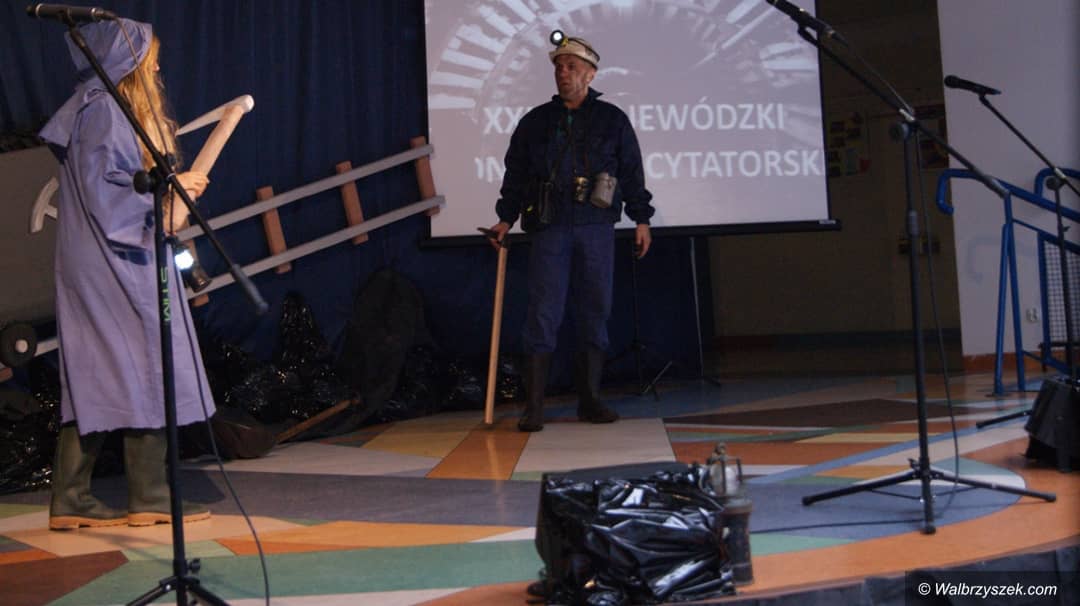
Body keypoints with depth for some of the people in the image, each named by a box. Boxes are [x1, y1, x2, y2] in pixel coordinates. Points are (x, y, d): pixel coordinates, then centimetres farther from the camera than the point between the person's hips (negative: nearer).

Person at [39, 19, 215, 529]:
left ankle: (71, 498, 11)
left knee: (97, 378, 8)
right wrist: (167, 187, -10)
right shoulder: (103, 110, -10)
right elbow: (102, 187, -19)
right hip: (118, 263, -10)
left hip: (112, 262, 10)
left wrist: (173, 185, 12)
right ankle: (149, 496, 3)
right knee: (146, 371, -4)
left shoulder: (111, 110, 19)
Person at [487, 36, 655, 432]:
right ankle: (533, 407, -4)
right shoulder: (535, 122, 11)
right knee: (543, 314, -6)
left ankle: (589, 401, 14)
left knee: (595, 314, 4)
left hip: (597, 229, 0)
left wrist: (641, 221, 4)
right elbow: (515, 175, 14)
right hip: (549, 231, 0)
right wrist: (506, 219, 6)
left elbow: (632, 173, 9)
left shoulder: (612, 120, 9)